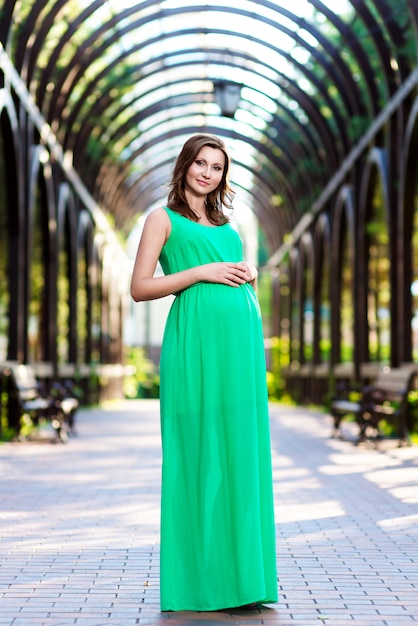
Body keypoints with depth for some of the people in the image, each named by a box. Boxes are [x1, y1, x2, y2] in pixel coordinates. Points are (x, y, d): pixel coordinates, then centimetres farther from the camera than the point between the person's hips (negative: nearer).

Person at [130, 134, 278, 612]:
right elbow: (140, 287, -3)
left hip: (240, 339, 6)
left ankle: (241, 572, 10)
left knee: (243, 451, 3)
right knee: (199, 451, -6)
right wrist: (202, 272, -10)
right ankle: (198, 578, 2)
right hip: (196, 340, -6)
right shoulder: (164, 218, 6)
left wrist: (248, 276, 7)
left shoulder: (225, 224, 23)